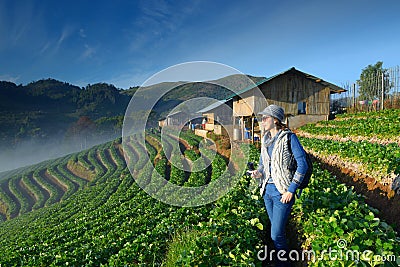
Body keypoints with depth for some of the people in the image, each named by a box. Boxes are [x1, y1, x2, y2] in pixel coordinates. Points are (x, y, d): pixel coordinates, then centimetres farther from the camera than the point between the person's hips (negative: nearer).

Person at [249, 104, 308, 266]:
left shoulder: (289, 137, -11)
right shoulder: (265, 139, 9)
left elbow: (302, 165, -12)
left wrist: (291, 190, -15)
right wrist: (258, 172, -3)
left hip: (282, 192, -6)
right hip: (267, 190, 6)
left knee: (276, 234, -4)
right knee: (276, 228, 18)